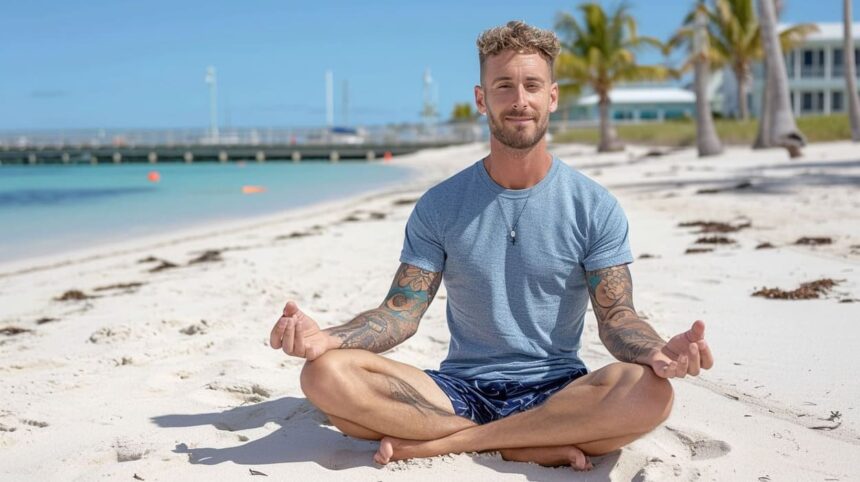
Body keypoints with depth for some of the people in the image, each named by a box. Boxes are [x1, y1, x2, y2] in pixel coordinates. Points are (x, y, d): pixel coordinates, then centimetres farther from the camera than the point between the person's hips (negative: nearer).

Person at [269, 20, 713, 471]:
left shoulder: (595, 207, 2)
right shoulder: (440, 205, 5)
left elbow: (616, 317, -4)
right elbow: (401, 312, 0)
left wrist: (658, 353, -28)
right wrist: (328, 337, -21)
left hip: (556, 392, 0)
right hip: (460, 390, 1)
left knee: (649, 392, -35)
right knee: (325, 374, -25)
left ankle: (436, 443, -23)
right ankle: (542, 446, -22)